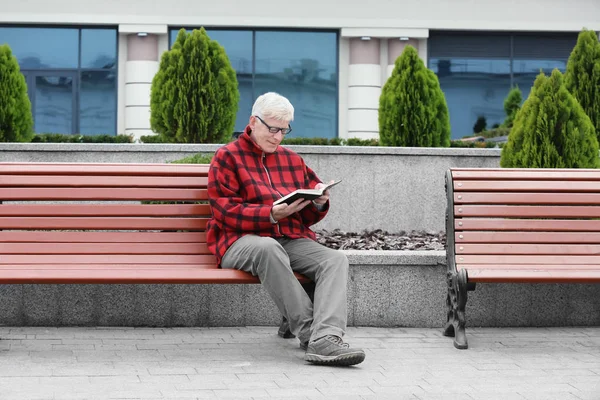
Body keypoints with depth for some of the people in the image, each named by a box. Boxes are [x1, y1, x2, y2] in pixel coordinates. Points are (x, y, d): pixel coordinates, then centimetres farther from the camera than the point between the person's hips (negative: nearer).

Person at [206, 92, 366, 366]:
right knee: (268, 248, -41)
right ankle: (308, 332, -39)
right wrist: (271, 214, -17)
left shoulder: (292, 160, 25)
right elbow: (226, 211, -5)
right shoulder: (227, 157, 8)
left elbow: (308, 217, 26)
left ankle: (325, 340, -44)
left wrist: (318, 203, 1)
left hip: (293, 240, 5)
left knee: (336, 259, -24)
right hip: (242, 240, -5)